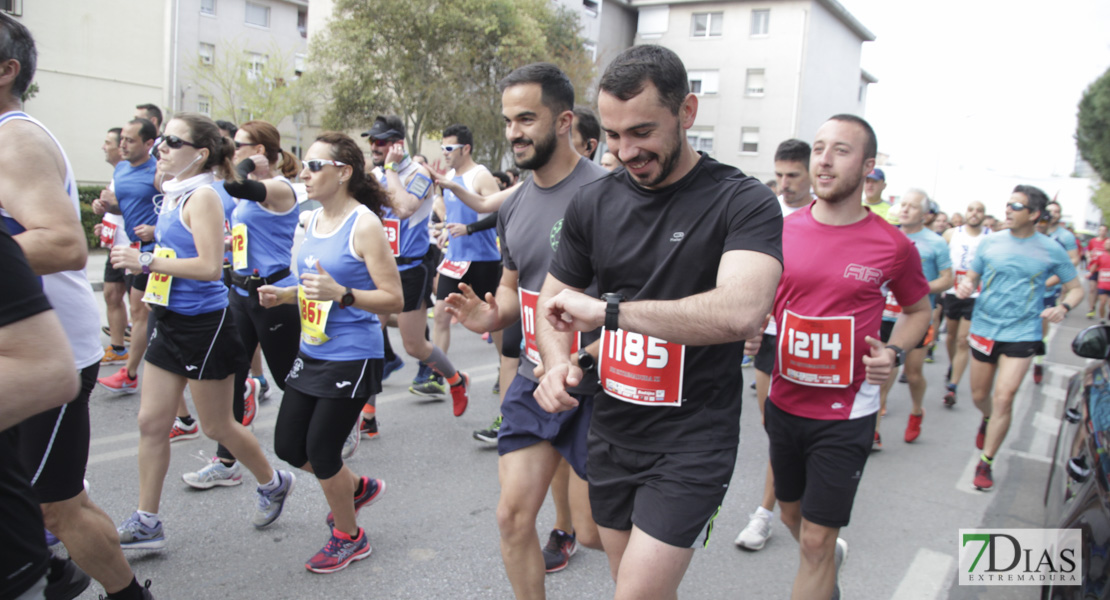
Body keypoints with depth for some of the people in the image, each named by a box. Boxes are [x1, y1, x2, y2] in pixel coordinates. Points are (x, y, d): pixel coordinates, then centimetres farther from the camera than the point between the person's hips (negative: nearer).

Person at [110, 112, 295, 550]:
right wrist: (154, 287, 14)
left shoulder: (203, 196, -16)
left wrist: (147, 262, -22)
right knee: (151, 423, 9)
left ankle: (273, 484, 29)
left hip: (204, 324, -9)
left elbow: (210, 266, -25)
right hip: (171, 322, 9)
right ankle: (145, 523, 20)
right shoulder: (174, 195, 10)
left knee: (217, 426, 5)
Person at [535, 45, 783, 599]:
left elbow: (741, 311, -31)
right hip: (610, 433, 6)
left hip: (691, 443, -5)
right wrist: (558, 362, -11)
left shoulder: (744, 202, -14)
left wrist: (607, 310, -26)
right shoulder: (593, 204, 2)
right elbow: (553, 301, 11)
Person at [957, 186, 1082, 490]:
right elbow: (972, 278, 10)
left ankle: (986, 462, 4)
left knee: (1003, 399, -11)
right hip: (984, 327, 3)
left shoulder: (1051, 250, -3)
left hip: (1021, 333, -2)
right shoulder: (990, 242, 1)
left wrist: (1063, 307, -16)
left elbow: (1075, 288, 6)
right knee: (979, 396, 13)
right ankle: (988, 420, 49)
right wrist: (965, 287, -14)